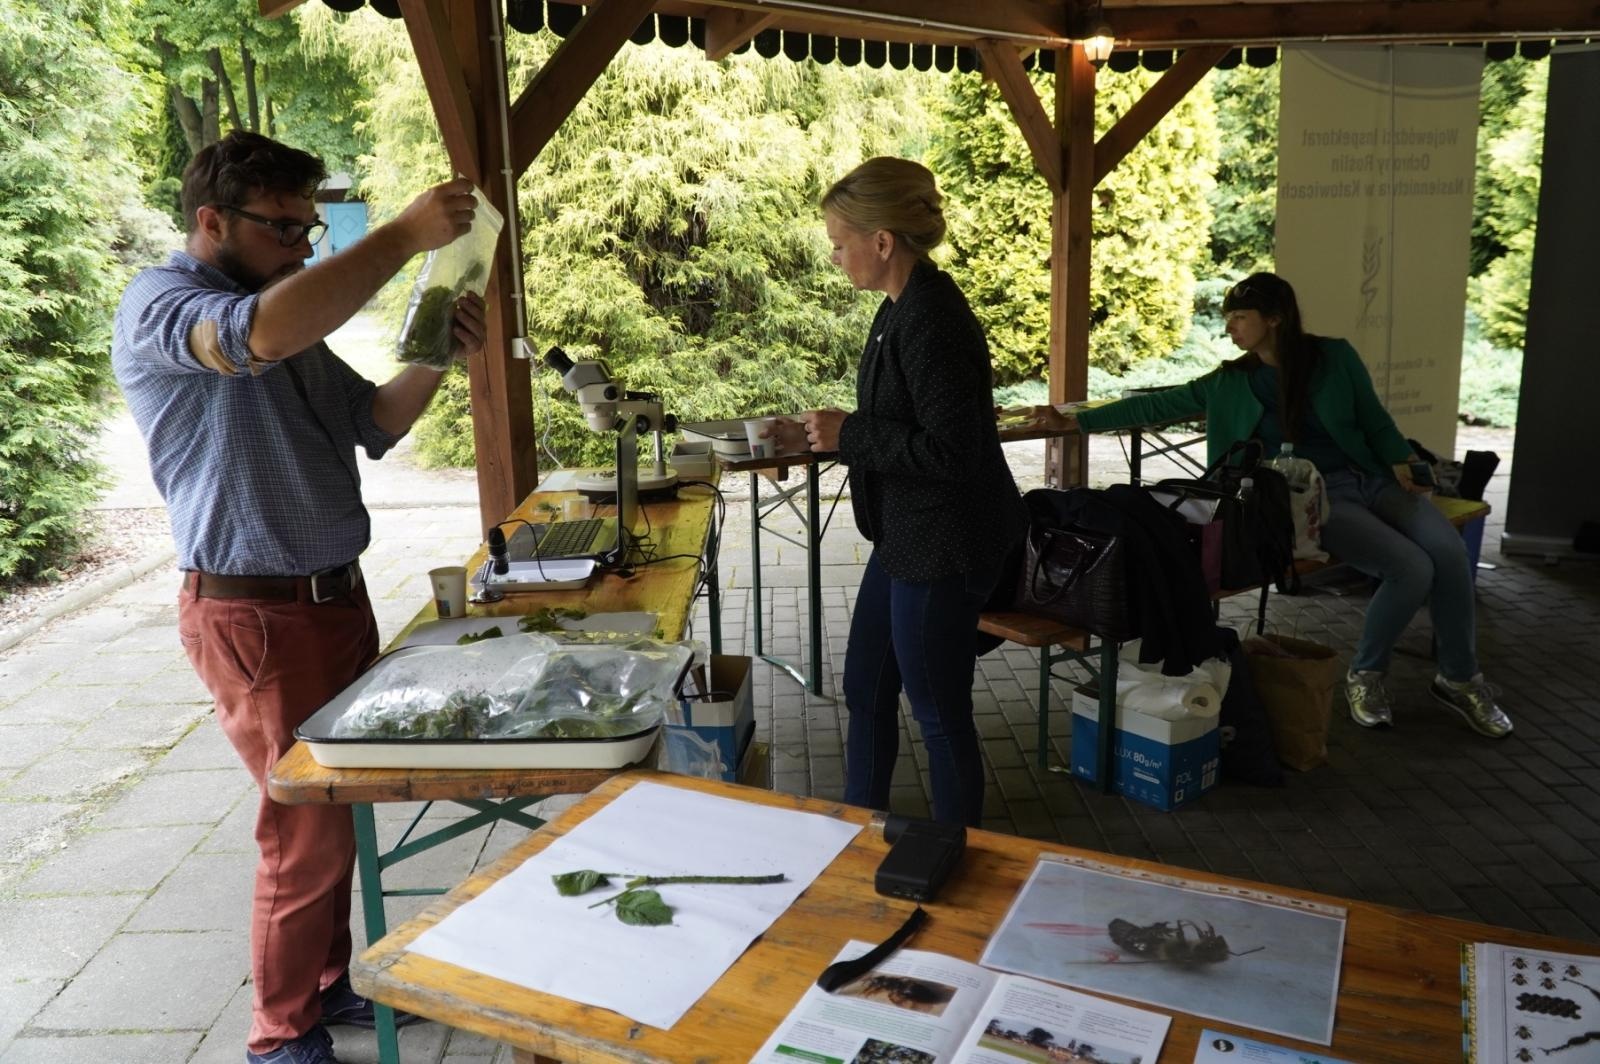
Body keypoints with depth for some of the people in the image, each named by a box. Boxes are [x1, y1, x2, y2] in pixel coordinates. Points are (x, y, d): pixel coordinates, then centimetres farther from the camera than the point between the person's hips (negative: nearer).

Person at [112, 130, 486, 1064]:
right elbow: (265, 334, -36)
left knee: (337, 811, 15)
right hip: (258, 615, -8)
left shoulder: (289, 312, 14)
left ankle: (330, 983, 32)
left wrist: (434, 359, -2)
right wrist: (405, 236, -32)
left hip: (337, 596, 8)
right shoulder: (158, 307, -12)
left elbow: (371, 422, 15)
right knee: (308, 830, 0)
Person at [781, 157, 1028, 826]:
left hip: (944, 550, -10)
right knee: (866, 691, 21)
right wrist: (823, 439, 9)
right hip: (906, 538, 10)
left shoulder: (931, 323, -23)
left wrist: (850, 434, -19)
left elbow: (952, 453, -26)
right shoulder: (901, 309, 8)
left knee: (940, 715, 7)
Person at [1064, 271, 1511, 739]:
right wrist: (1079, 420, 2)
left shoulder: (1334, 356, 5)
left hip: (1373, 478, 3)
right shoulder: (1230, 385, 4)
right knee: (1411, 568, -26)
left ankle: (1459, 678, -1)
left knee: (1450, 550, -23)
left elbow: (1375, 419, 11)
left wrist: (1399, 462, -8)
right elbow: (1154, 406, 5)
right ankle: (1365, 675, -1)